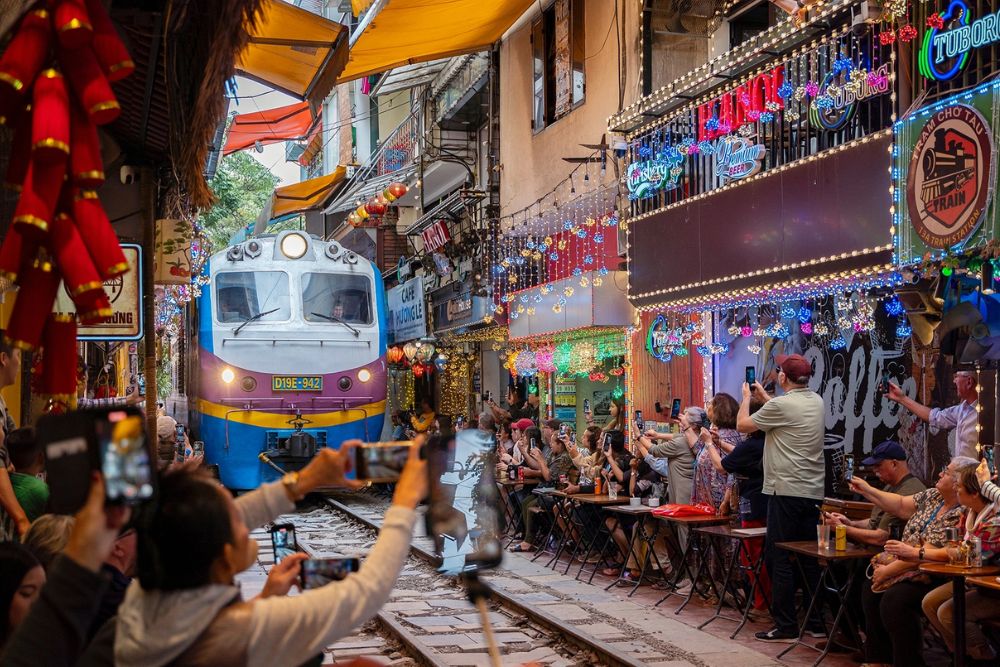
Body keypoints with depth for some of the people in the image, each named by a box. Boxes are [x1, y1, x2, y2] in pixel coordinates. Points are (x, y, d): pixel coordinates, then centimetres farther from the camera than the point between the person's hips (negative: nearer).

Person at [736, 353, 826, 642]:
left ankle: (785, 626, 0)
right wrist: (763, 396, 34)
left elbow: (743, 425, -2)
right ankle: (817, 622, 15)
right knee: (809, 558, 12)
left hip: (786, 491, -7)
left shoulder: (780, 405, -14)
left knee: (779, 558, -1)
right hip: (813, 491, 7)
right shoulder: (817, 402, 9)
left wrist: (747, 397, 15)